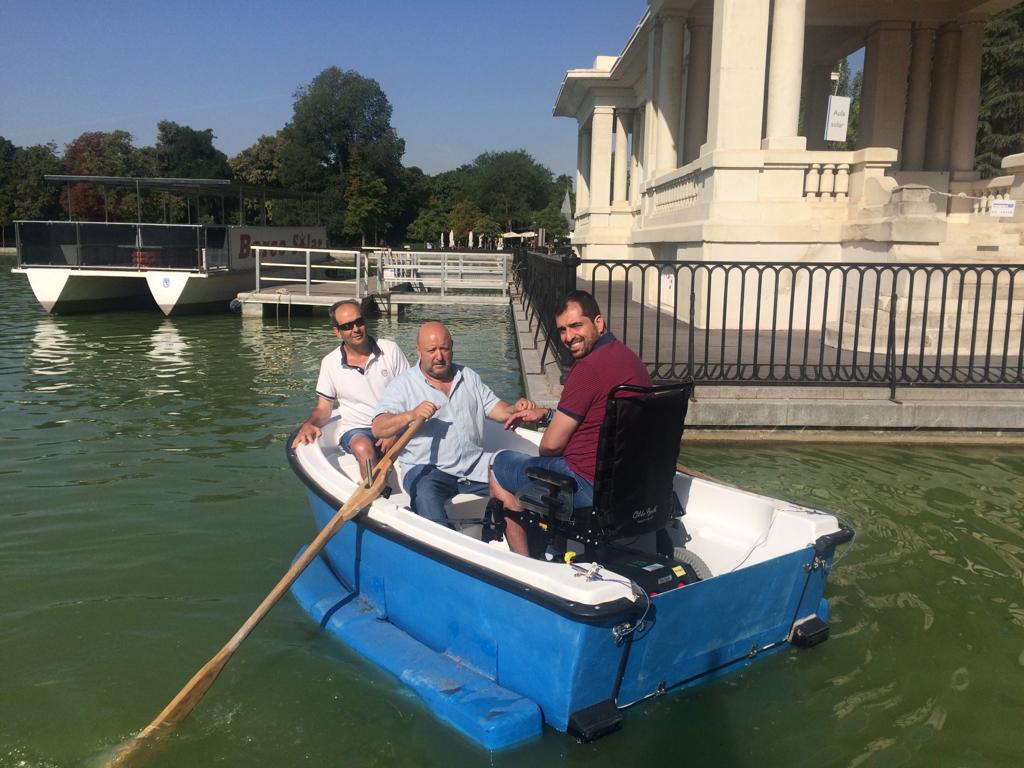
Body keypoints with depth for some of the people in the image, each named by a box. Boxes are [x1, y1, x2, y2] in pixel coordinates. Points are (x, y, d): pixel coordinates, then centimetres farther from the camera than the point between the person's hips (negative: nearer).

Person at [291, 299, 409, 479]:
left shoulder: (390, 350, 2)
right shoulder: (330, 363, 5)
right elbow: (323, 409, 12)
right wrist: (309, 424, -11)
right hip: (357, 430, 1)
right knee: (364, 448, -36)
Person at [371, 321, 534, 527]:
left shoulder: (468, 376, 18)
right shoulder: (403, 385, 2)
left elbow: (495, 408, 16)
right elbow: (378, 428, -7)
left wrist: (515, 409, -7)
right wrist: (411, 415, -26)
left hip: (475, 464, 4)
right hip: (427, 469, -4)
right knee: (426, 497, -35)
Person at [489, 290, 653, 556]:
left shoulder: (590, 367, -22)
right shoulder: (629, 357, 8)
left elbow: (551, 445, -17)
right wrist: (545, 414, 14)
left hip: (592, 486, -10)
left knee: (498, 466, 11)